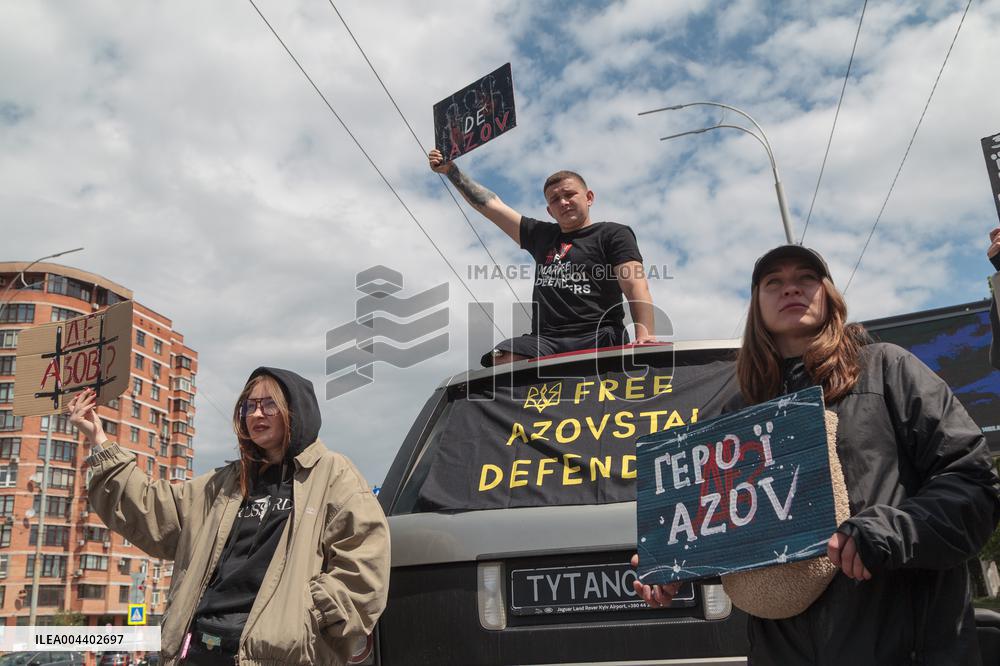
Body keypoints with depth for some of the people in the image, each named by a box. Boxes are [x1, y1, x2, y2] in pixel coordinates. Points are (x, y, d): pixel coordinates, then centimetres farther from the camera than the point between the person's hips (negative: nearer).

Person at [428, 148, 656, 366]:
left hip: (598, 338, -4)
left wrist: (645, 335, -20)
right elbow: (490, 204, 34)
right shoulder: (541, 235, 29)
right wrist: (451, 171, 33)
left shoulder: (613, 234, 13)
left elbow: (635, 287, -2)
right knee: (500, 361, -29)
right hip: (544, 340, 4)